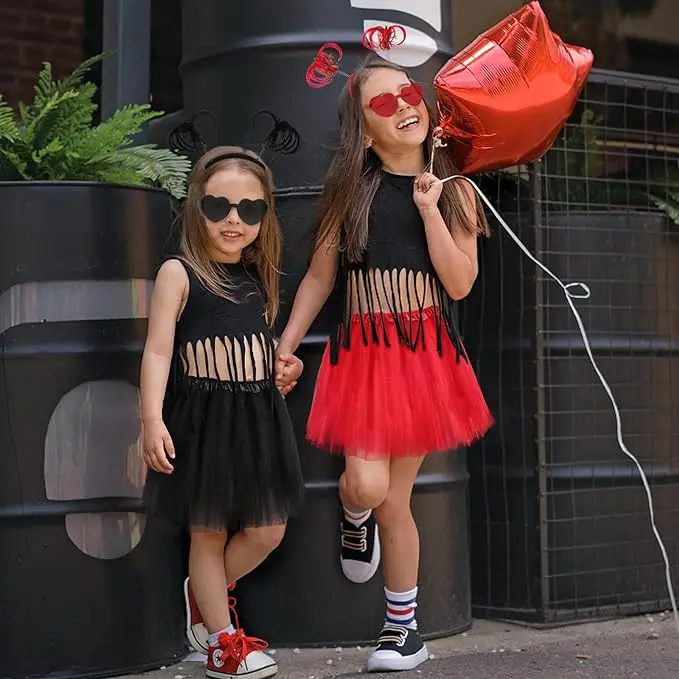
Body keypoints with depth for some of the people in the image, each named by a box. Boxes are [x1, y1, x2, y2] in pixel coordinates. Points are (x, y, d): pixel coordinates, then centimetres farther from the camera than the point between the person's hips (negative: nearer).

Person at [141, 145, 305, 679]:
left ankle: (208, 591, 33)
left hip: (259, 415, 6)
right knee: (209, 531, 6)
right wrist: (152, 420, -20)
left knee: (268, 530, 7)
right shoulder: (179, 274, -7)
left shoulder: (259, 277, 10)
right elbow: (158, 350, -12)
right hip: (203, 415, -5)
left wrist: (284, 365, 4)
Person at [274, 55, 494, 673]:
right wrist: (285, 347, 4)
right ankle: (355, 520, 23)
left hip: (426, 357, 0)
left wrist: (429, 207, -13)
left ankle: (404, 627, 20)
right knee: (367, 485, -16)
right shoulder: (351, 192, 1)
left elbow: (460, 284, -8)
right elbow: (320, 276, 8)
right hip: (362, 353, 0)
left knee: (395, 499, 4)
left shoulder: (454, 193, 2)